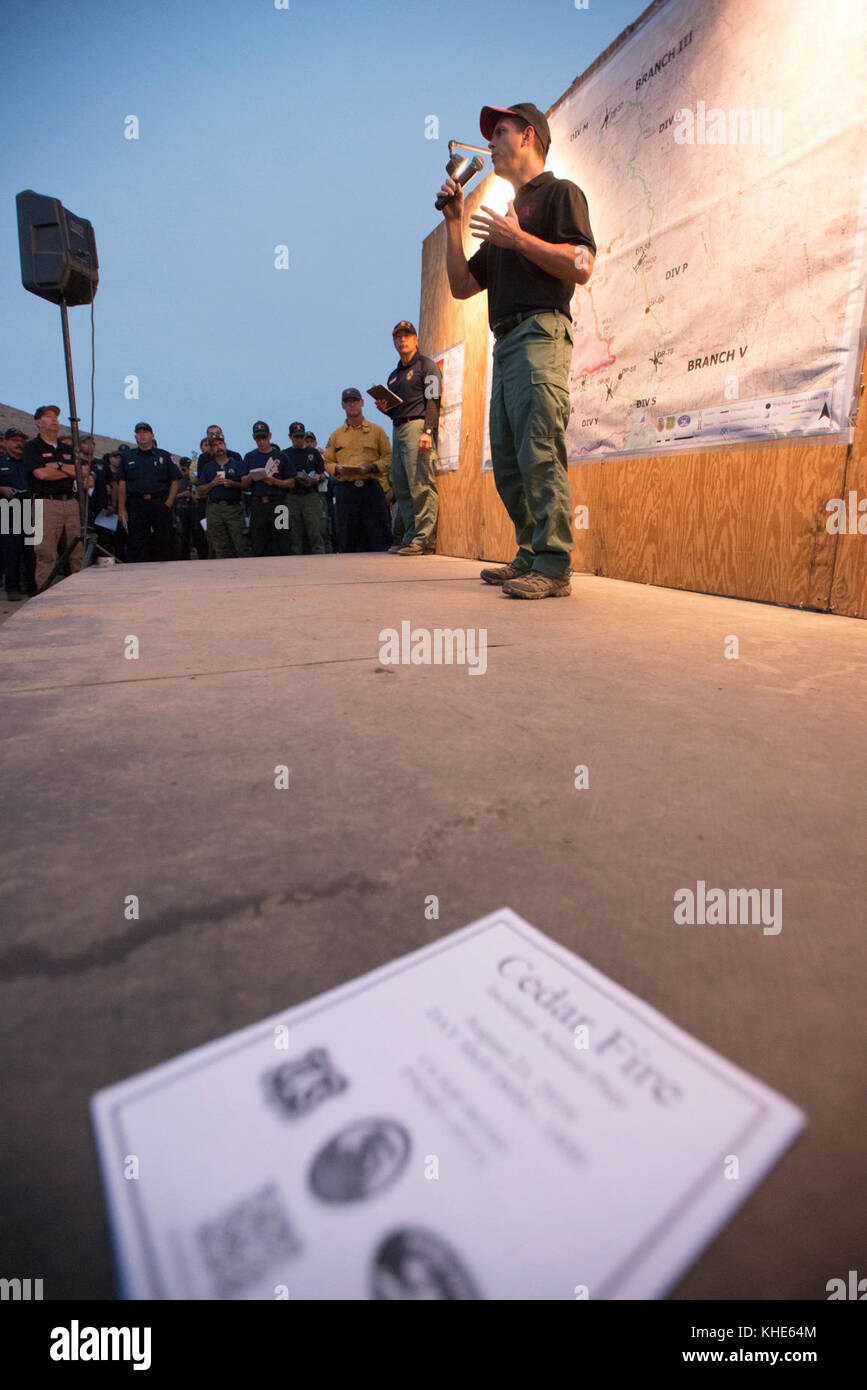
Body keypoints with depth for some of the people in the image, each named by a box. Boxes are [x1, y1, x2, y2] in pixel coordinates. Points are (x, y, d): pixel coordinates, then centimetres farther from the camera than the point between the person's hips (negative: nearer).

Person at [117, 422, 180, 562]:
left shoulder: (164, 456, 13)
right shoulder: (128, 456, 15)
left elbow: (175, 481, 8)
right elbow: (122, 483, 10)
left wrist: (169, 503, -5)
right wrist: (121, 508, 0)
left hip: (160, 504, -1)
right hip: (136, 505, 1)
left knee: (164, 544, -3)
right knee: (135, 545, -2)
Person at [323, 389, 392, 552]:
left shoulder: (377, 430, 12)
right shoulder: (336, 435, 18)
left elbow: (388, 457, 8)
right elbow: (328, 461, 17)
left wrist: (372, 467, -10)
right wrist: (338, 469, -6)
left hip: (371, 488, -1)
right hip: (345, 489, 2)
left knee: (377, 542, -7)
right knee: (347, 544, -1)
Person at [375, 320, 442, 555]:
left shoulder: (426, 365, 4)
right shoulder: (394, 375, 27)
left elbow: (433, 401, -8)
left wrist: (427, 431, -21)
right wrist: (385, 409, 7)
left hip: (417, 425, -8)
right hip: (398, 429, 9)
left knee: (421, 486, -14)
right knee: (401, 487, 4)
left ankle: (424, 539, -17)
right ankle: (410, 537, 6)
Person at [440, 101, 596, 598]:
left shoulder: (560, 193, 9)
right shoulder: (508, 217, 33)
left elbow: (582, 266, -7)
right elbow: (462, 285, 27)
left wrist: (519, 239, -8)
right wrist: (454, 221, 19)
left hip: (539, 334, -9)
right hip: (506, 344, 9)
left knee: (540, 454, -20)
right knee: (509, 461, 3)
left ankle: (554, 567, -22)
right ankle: (530, 557, 7)